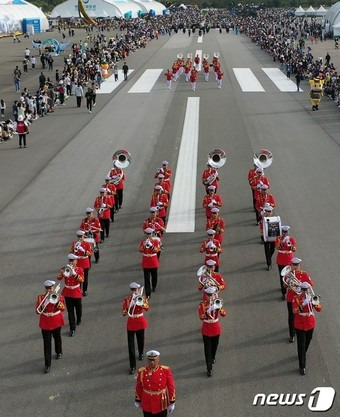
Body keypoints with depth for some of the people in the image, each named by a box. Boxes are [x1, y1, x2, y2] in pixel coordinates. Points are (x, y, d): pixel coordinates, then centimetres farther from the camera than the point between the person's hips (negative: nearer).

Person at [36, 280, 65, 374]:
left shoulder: (58, 297, -7)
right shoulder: (40, 298, -5)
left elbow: (63, 308, -21)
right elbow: (37, 311, -7)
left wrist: (56, 301, -32)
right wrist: (41, 306, -26)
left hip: (56, 322, 1)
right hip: (45, 323, 0)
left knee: (57, 338, 23)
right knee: (47, 343, -4)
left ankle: (59, 352, 52)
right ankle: (47, 364, -4)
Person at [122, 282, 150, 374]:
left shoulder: (142, 298, -6)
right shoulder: (127, 300, -5)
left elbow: (147, 308, -25)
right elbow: (123, 313, -6)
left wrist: (141, 303, -42)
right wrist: (125, 312, -29)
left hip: (140, 322, 1)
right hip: (131, 323, -1)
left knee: (140, 340, 21)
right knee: (131, 345, -6)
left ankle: (141, 354, 53)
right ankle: (132, 366, -5)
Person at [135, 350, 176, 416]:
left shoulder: (166, 370, -16)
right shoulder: (142, 372, -14)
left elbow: (171, 387, -7)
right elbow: (138, 388, 0)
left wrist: (172, 403, -3)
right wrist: (137, 401, 10)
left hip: (161, 405, 0)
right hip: (147, 404, 0)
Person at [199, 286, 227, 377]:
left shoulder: (217, 302, -6)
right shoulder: (202, 304, -15)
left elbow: (224, 314, -18)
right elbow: (201, 317, -25)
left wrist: (219, 308, -37)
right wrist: (208, 311, -40)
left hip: (216, 328, 3)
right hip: (206, 329, -3)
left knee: (215, 345, 23)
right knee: (207, 348, -4)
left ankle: (213, 357, 52)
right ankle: (209, 369, -3)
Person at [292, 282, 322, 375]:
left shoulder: (312, 297, -5)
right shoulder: (296, 298, -15)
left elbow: (319, 309, -12)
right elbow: (295, 311, -28)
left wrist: (315, 304, -32)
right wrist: (303, 304, -41)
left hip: (310, 324, 4)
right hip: (299, 325, -4)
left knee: (307, 341, 23)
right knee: (301, 345, -3)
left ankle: (302, 354, 52)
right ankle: (302, 367, 2)